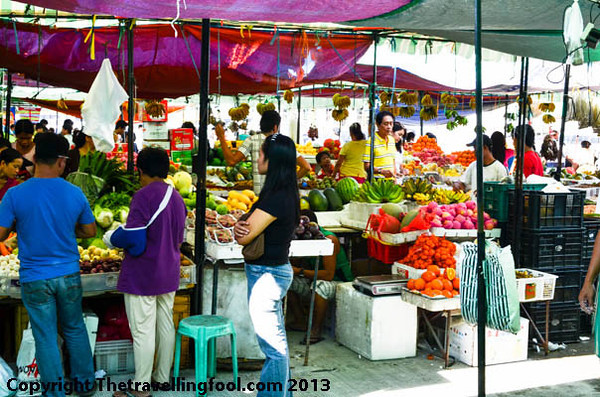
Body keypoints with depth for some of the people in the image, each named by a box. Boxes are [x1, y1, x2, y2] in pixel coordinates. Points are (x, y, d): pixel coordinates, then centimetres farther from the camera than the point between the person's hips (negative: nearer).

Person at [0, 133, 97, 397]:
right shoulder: (75, 194, -7)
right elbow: (90, 231, 4)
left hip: (35, 279, -2)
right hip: (68, 275, 2)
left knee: (46, 338, 8)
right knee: (75, 329, 20)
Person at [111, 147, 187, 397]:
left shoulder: (144, 196, -16)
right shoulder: (177, 198, 8)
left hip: (141, 275, -8)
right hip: (168, 274, 8)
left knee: (143, 332, 0)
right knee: (166, 325, 16)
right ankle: (163, 377, 28)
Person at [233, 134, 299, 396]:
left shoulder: (275, 198, -23)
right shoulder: (287, 193, 7)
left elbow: (244, 238, -20)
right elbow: (247, 229, 10)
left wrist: (239, 229, 0)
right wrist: (241, 225, -12)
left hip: (266, 274, -10)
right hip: (276, 269, 10)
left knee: (273, 345, 0)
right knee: (276, 342, 21)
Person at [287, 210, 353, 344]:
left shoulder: (329, 239, -23)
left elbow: (329, 275, -30)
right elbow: (303, 263, 5)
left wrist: (300, 272, -28)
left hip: (338, 282, -8)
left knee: (320, 285, -40)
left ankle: (316, 331, -28)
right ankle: (299, 322, 0)